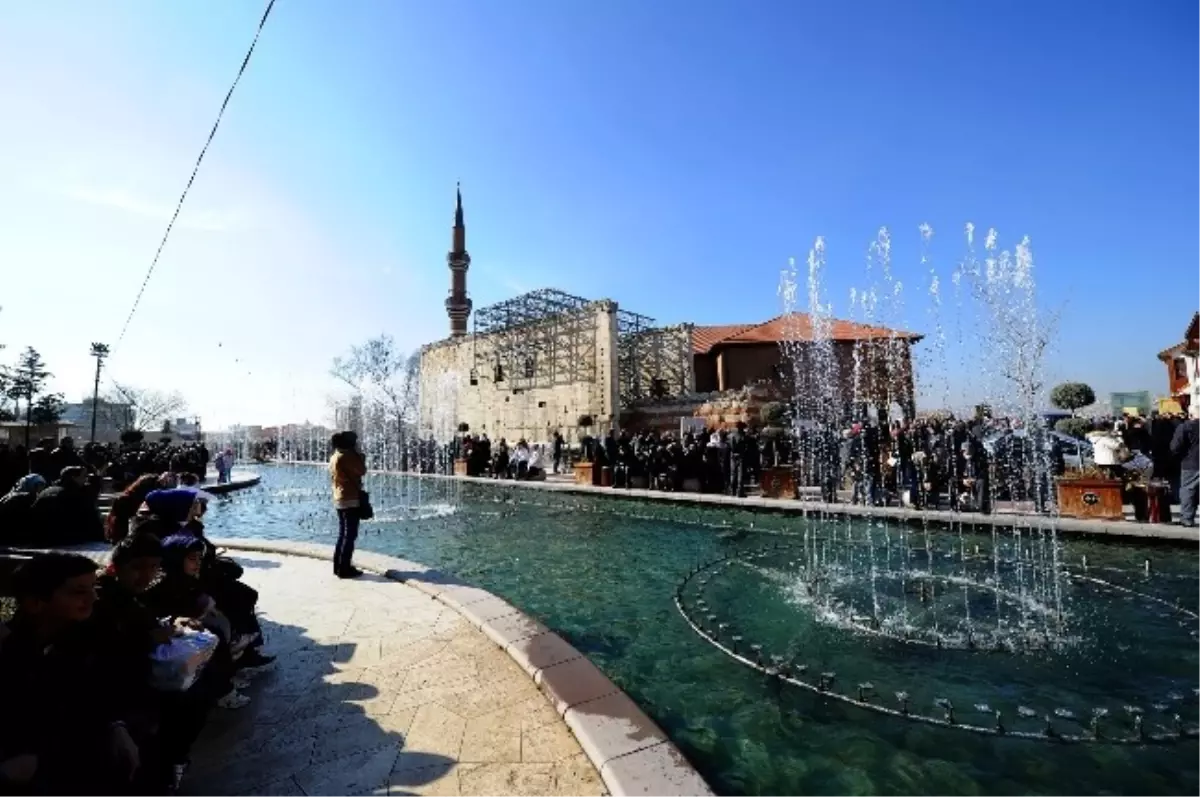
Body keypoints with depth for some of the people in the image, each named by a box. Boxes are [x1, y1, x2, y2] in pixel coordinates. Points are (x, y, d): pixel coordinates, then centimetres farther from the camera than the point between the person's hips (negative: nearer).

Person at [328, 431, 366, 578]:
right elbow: (362, 471, -15)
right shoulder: (345, 456, -15)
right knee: (350, 535, -4)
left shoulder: (334, 457, 14)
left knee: (343, 534, 16)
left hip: (339, 499, 10)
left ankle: (338, 566, 21)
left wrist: (355, 455, 13)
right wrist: (359, 455, -6)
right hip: (350, 499, -10)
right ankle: (344, 568, -2)